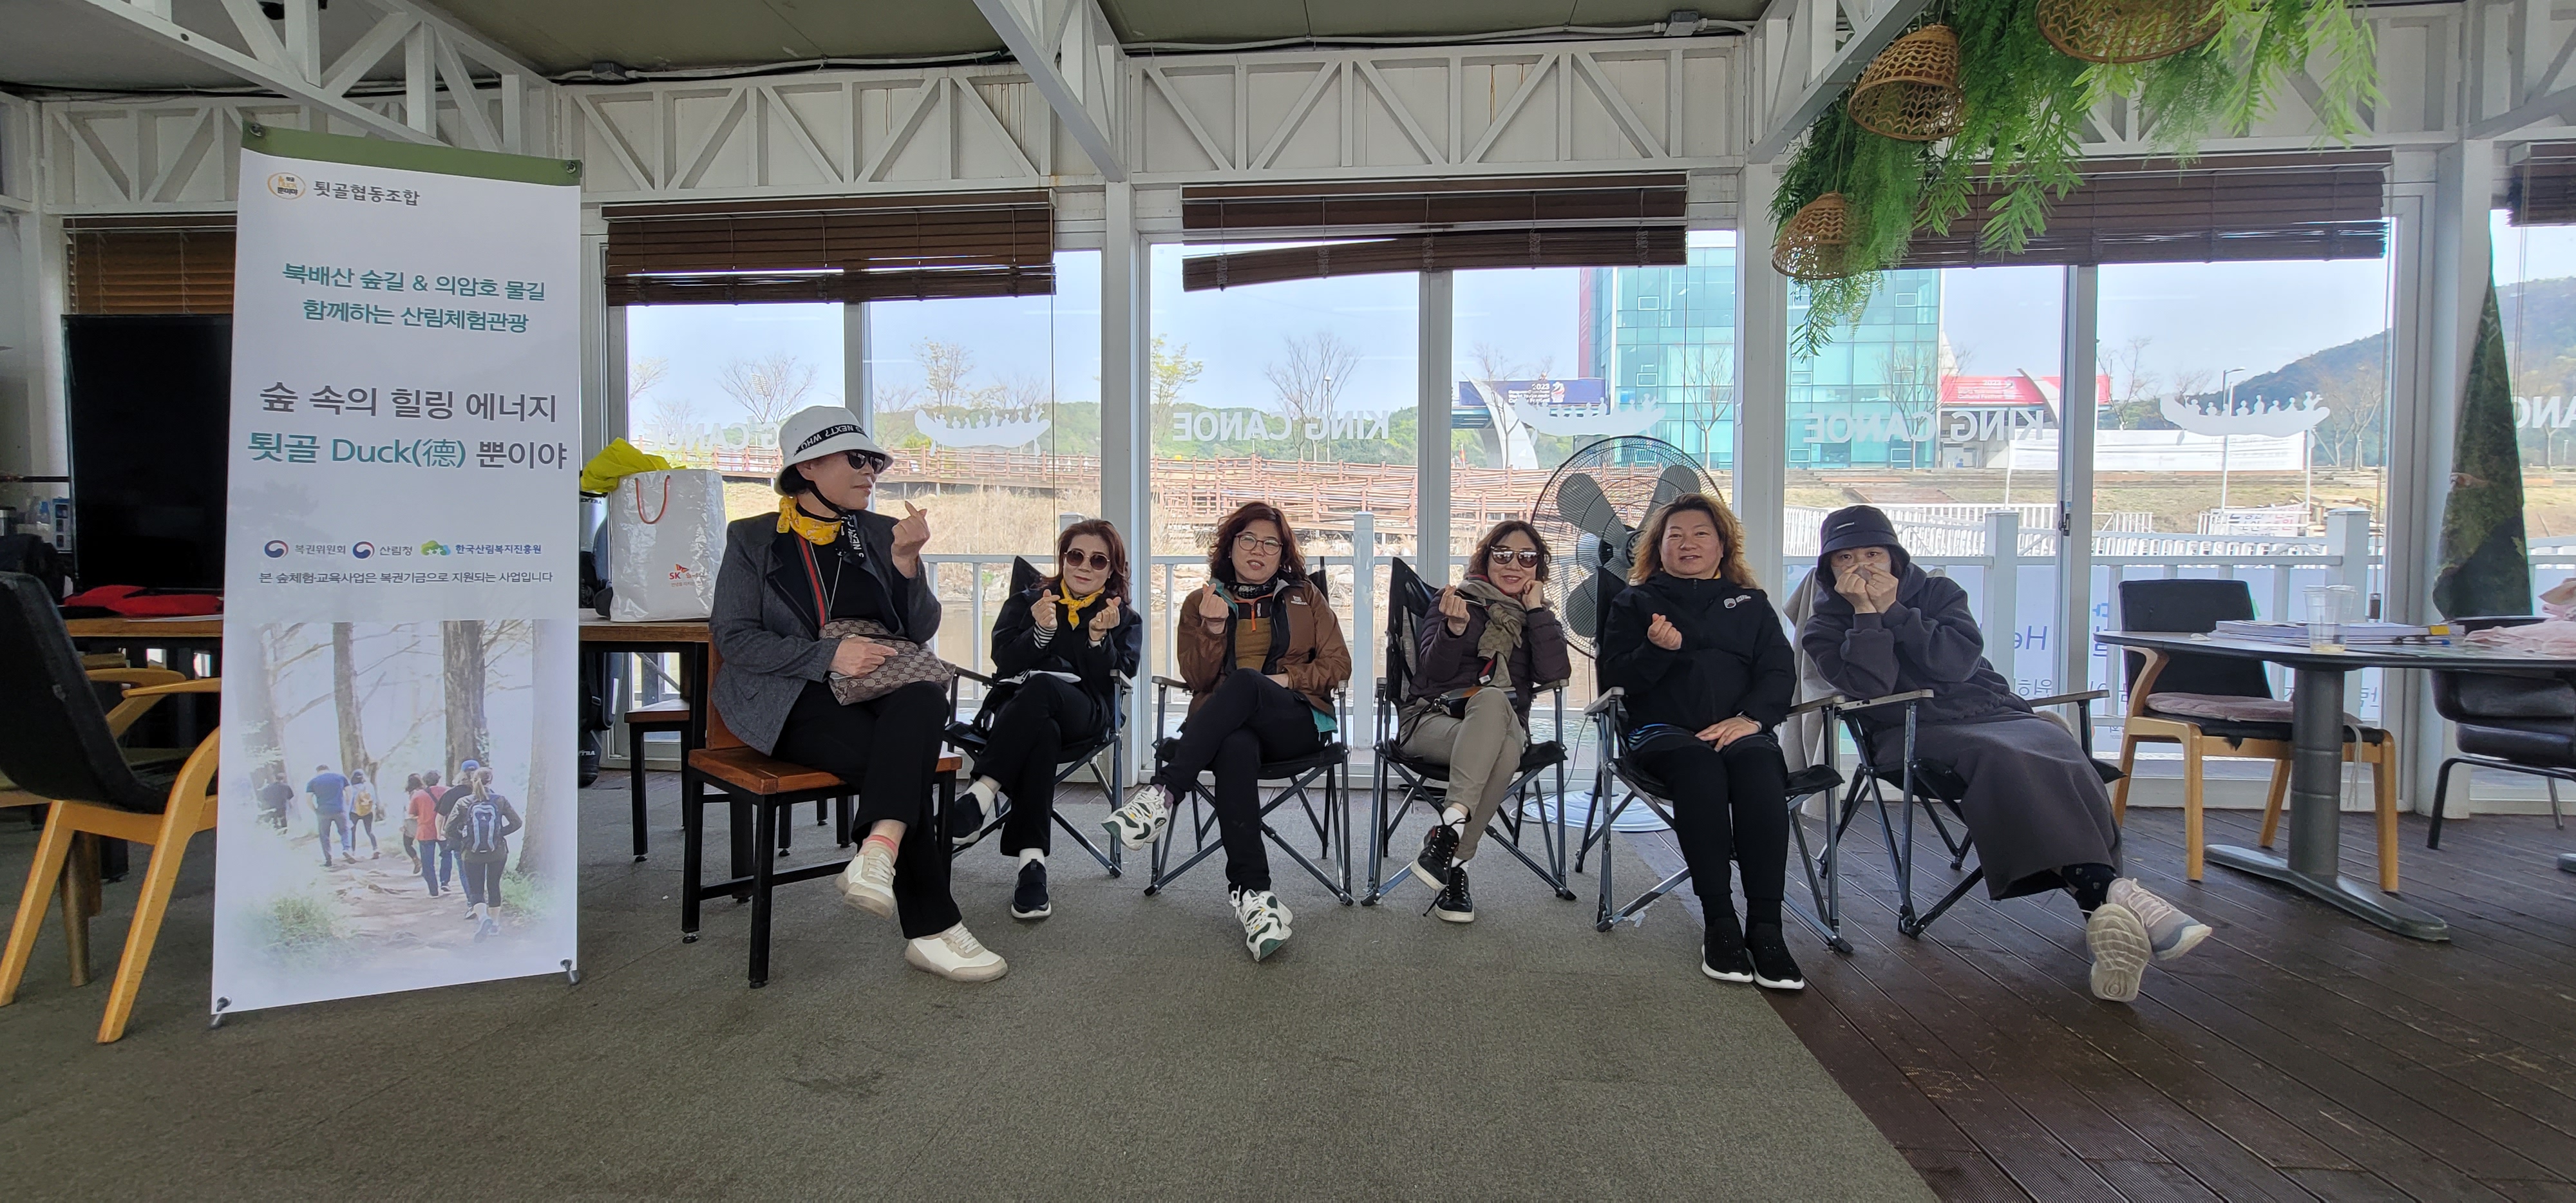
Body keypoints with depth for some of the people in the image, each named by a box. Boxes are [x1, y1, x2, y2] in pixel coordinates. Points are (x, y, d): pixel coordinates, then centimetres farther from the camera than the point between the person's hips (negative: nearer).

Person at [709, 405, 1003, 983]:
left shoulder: (881, 534, 18)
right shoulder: (752, 540, 10)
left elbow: (921, 631, 11)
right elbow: (733, 637, -1)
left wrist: (907, 563, -7)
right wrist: (830, 655, -15)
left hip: (877, 690, 3)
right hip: (795, 700, -3)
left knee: (927, 700, -35)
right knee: (897, 759, -32)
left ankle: (879, 852, -53)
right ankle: (932, 929, -28)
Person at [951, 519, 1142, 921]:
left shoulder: (1126, 619, 19)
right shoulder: (1025, 603, 21)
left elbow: (1112, 681, 2)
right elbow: (1004, 665, 4)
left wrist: (1099, 638, -15)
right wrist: (1041, 631, -13)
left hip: (1085, 714, 0)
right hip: (1017, 704, 1)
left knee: (1041, 685, -38)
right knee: (1042, 730, -40)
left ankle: (983, 790, -42)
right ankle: (1032, 862, -47)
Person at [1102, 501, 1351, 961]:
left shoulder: (1305, 597, 18)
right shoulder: (1201, 602, 18)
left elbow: (1337, 666, 11)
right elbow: (1196, 679, 7)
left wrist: (1288, 678, -6)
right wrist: (1213, 629, -10)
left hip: (1295, 723, 0)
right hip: (1230, 726, 0)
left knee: (1245, 683, -37)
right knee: (1236, 749, -40)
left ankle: (1164, 791, -39)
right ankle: (1252, 892, -45)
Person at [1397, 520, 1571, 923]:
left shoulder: (1539, 617, 19)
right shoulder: (1459, 600, 12)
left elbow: (1555, 674, -2)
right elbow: (1432, 674, -1)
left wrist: (1536, 610, 0)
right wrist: (1454, 628, -19)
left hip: (1504, 727, 2)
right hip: (1435, 720, -2)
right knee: (1493, 698, -37)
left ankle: (1449, 828, -32)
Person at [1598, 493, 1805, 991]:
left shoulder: (1752, 603, 23)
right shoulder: (1635, 603, 18)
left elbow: (1780, 672, 10)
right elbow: (1614, 678, 7)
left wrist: (1750, 716, -11)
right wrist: (1656, 650, -14)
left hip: (1738, 729, 2)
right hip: (1662, 730, -1)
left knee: (1760, 768, -34)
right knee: (1700, 768, -36)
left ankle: (1765, 925, -35)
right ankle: (1719, 921, -33)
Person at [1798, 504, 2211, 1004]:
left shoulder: (1939, 591, 16)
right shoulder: (1826, 627, 10)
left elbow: (1958, 661, -4)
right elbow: (1867, 687, -10)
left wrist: (1892, 610, -7)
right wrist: (1865, 613, -11)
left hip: (1994, 711, 3)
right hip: (1914, 730, -3)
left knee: (2059, 751, -30)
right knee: (2003, 758, -34)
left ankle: (2102, 902, -46)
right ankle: (2107, 892, -46)